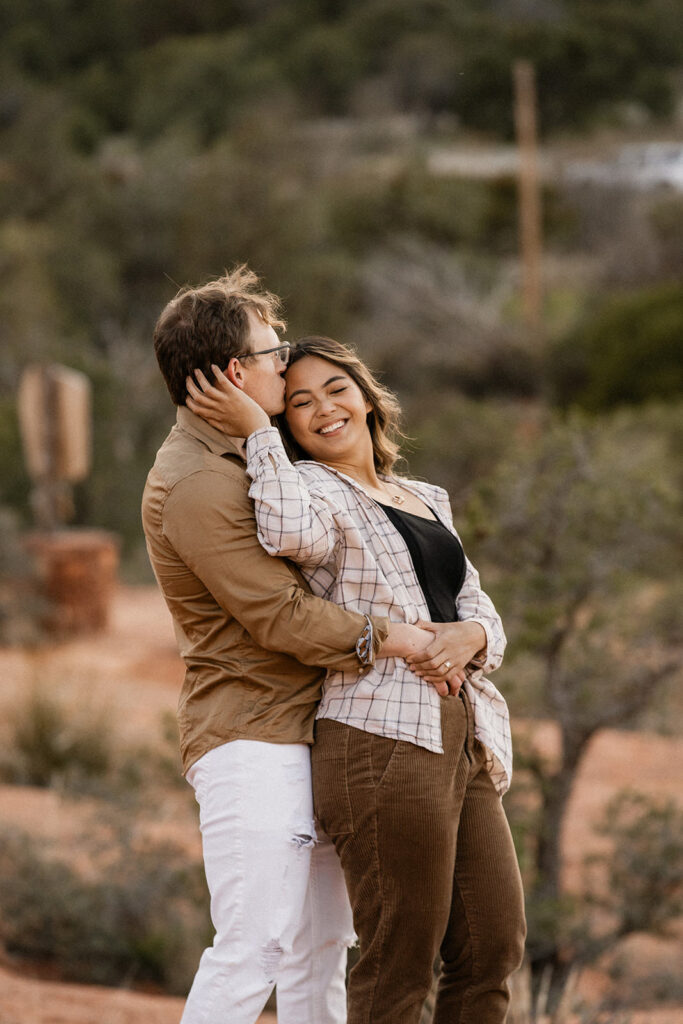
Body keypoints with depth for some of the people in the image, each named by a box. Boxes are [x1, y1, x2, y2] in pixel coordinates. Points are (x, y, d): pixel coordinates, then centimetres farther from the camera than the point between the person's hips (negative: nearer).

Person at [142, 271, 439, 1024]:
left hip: (299, 734, 10)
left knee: (321, 945, 12)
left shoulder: (241, 462, 19)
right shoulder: (196, 486, -16)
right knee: (254, 945, -14)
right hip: (248, 741, -10)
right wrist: (395, 640, -11)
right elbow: (281, 617, -19)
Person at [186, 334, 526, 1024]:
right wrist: (256, 429, -14)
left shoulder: (425, 501, 23)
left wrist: (469, 636, -6)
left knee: (493, 951, 10)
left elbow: (481, 609, 18)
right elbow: (293, 531, -26)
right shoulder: (311, 489, 0)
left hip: (463, 751, 8)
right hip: (383, 745, -8)